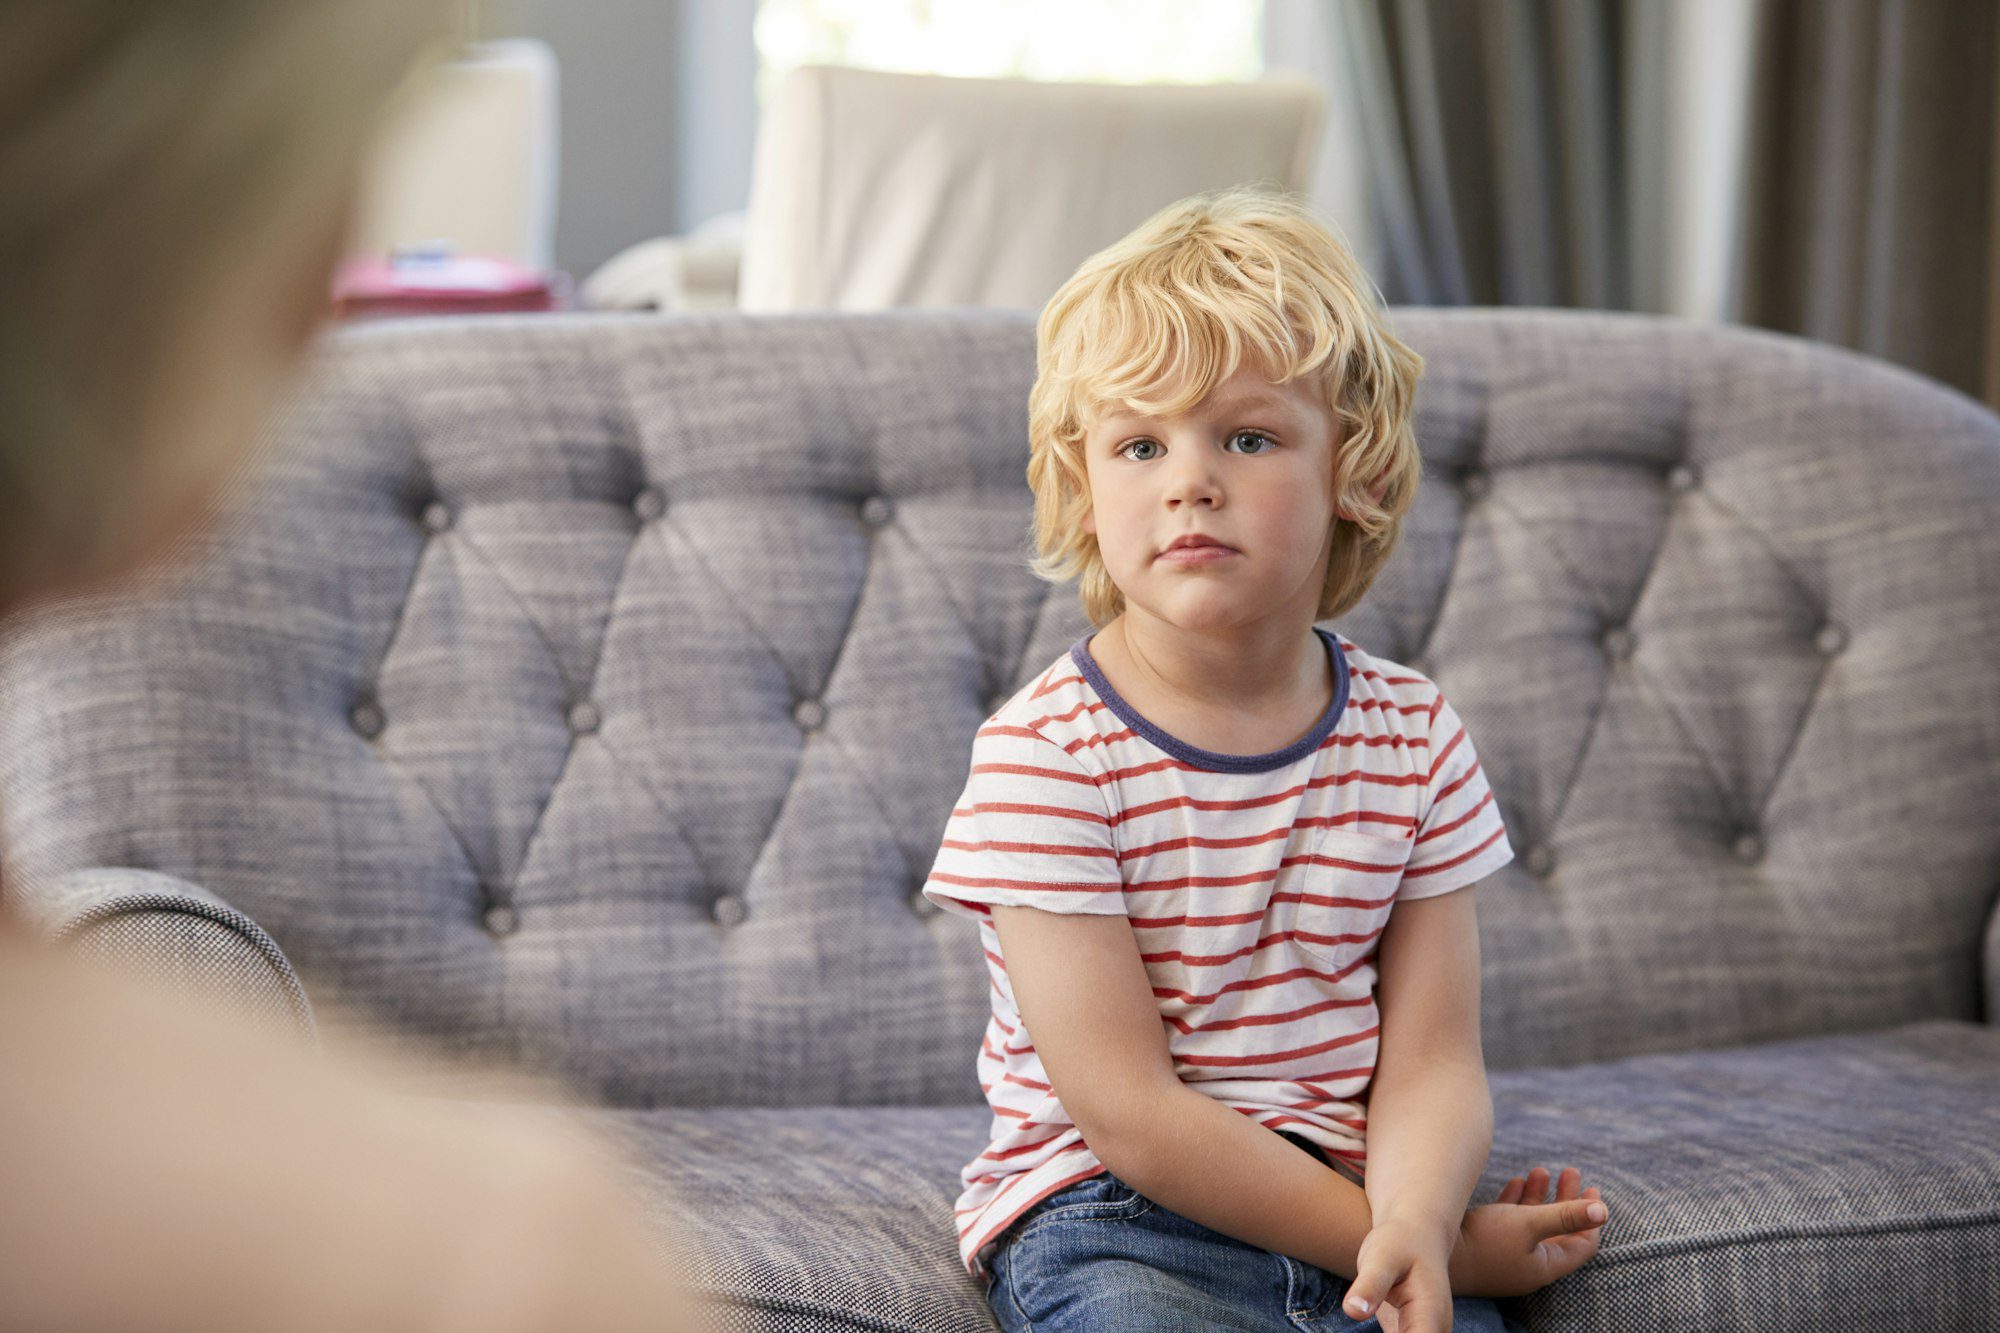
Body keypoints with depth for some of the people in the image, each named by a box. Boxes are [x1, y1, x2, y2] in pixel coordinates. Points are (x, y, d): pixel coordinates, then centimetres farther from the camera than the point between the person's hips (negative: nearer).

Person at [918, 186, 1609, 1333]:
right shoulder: (1043, 754, -10)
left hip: (1362, 1212, 3)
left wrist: (1413, 1224, -23)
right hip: (1116, 1228, -2)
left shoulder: (1412, 735, 4)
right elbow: (1129, 1110, -13)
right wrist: (1408, 1239, -15)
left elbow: (1431, 1062, -1)